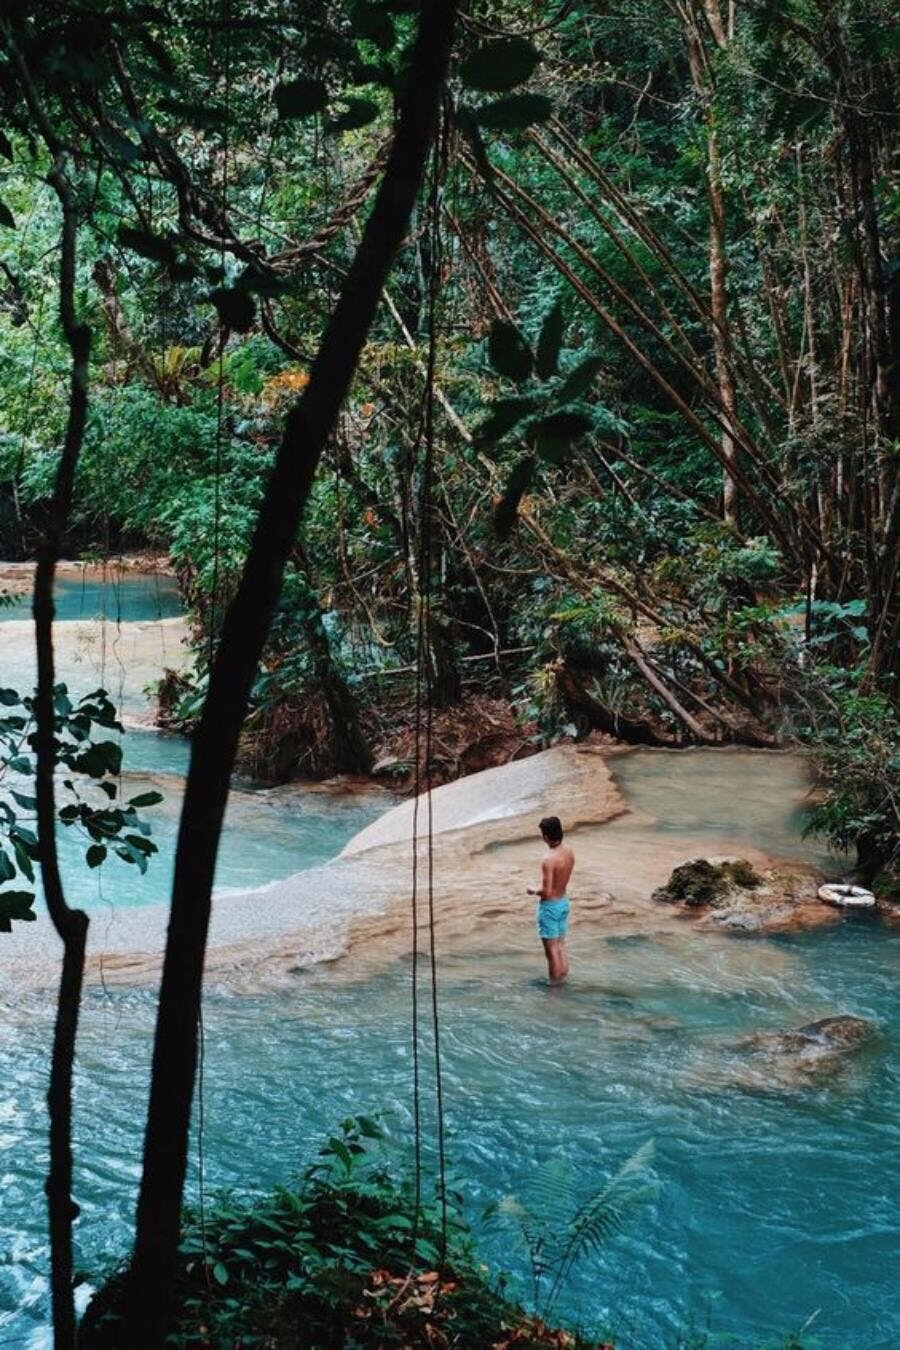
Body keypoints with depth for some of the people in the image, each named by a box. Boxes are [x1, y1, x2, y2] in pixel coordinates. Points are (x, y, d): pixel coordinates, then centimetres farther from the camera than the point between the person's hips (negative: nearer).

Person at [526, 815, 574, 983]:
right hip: (564, 902, 8)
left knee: (551, 948, 4)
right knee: (561, 945, 19)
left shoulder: (548, 859, -28)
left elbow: (546, 891, -26)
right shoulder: (569, 852, -3)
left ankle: (554, 984, 13)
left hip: (549, 906, -8)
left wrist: (533, 890, -7)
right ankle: (562, 977, 28)